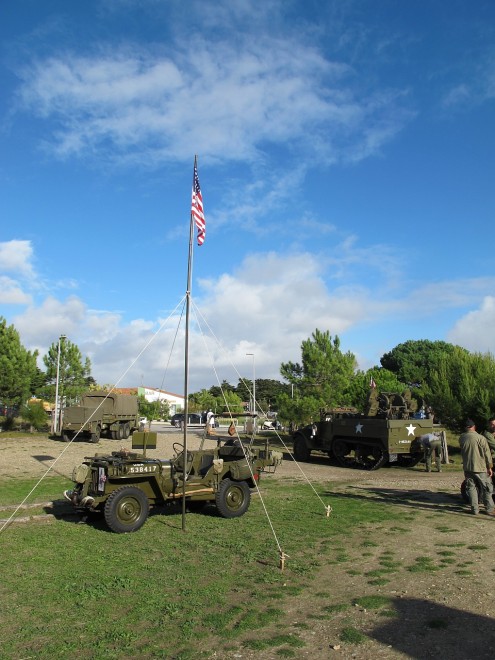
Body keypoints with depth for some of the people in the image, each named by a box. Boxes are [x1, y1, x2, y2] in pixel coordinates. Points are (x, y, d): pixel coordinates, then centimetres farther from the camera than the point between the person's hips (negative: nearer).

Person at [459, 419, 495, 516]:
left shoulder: (461, 438, 0)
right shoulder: (480, 438, -13)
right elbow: (487, 453, -10)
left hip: (467, 468, 4)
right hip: (480, 468, -4)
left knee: (471, 488, 10)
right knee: (486, 489, 9)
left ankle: (474, 509, 11)